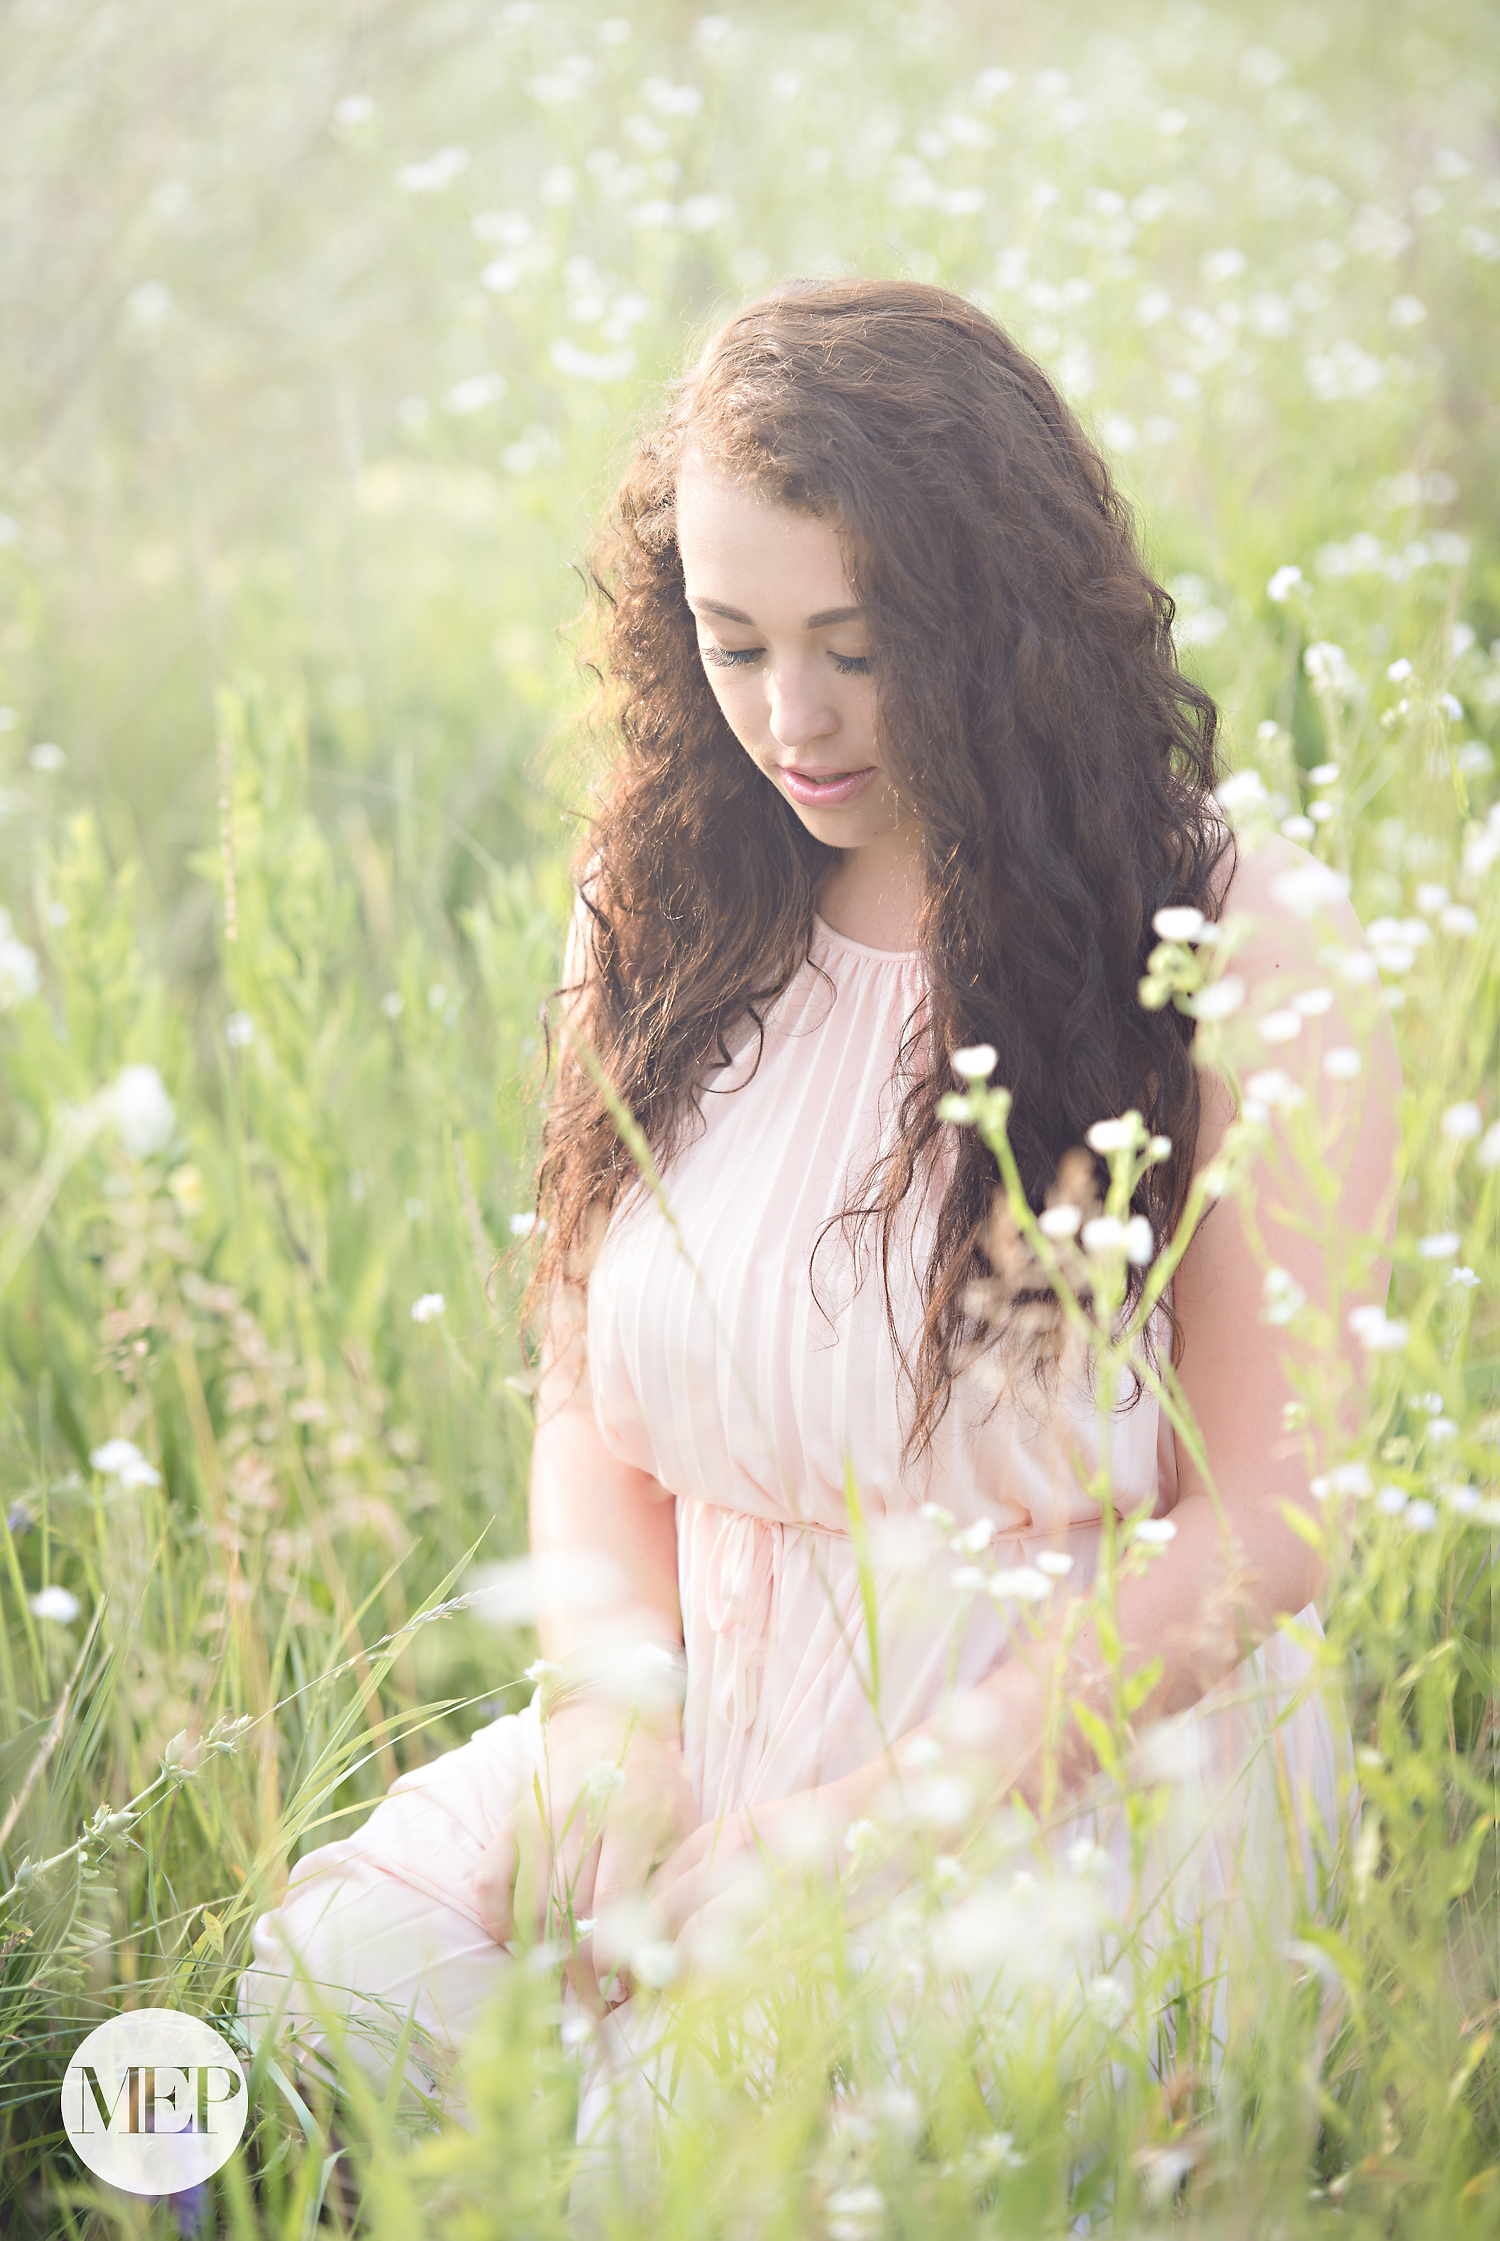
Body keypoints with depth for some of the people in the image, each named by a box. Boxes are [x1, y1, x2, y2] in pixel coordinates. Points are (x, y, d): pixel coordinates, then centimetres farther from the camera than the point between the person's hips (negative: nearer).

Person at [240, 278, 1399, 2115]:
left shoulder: (1242, 960, -6)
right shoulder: (659, 924, 8)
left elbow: (1259, 1527, -7)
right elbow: (591, 1406, 11)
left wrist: (875, 1812, -16)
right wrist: (609, 1715, -9)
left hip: (1092, 1756, -4)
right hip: (701, 1734, 4)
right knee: (323, 1978, -23)